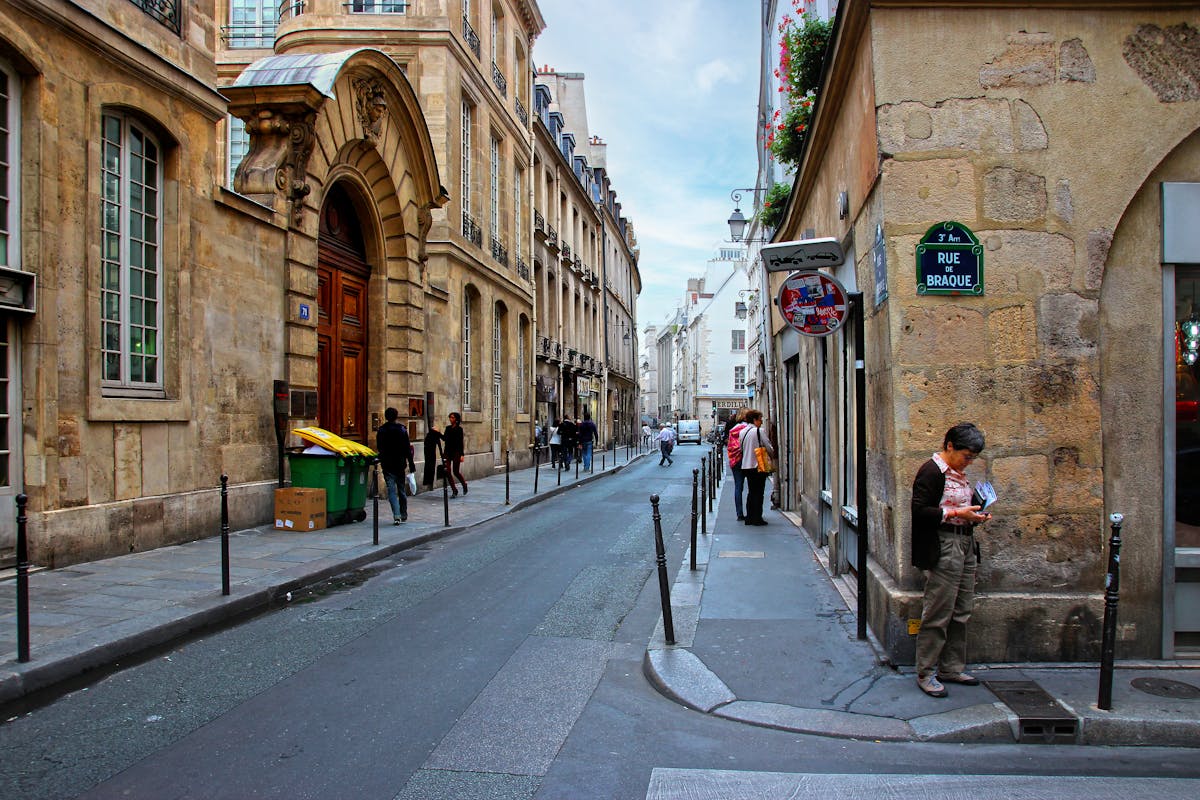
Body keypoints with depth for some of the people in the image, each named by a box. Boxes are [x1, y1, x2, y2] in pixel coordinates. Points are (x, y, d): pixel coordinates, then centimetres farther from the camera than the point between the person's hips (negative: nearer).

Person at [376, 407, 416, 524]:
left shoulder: (381, 430, 0)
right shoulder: (402, 429, -4)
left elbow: (379, 448, 9)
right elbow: (407, 449, -6)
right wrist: (411, 464, -2)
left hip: (387, 465, 0)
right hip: (400, 464, 0)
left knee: (391, 490, -2)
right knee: (401, 490, 13)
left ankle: (396, 516, -16)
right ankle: (403, 515, 22)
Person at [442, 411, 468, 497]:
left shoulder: (459, 429, -6)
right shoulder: (448, 428, 10)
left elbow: (461, 442, -8)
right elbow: (444, 438, 11)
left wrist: (462, 454, -13)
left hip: (456, 452, -5)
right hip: (448, 452, 5)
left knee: (456, 471, 0)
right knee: (447, 472, -2)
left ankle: (464, 484, 27)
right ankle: (454, 490, 8)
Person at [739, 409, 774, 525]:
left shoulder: (742, 432, 7)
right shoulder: (760, 431, -12)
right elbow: (768, 447, -7)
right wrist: (773, 455, 13)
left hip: (746, 466, 7)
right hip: (758, 466, -6)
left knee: (751, 492, 15)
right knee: (758, 493, 0)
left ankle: (749, 518, 16)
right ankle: (757, 518, 1)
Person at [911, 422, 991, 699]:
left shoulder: (957, 474, 16)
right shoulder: (932, 471, -12)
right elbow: (919, 511, -17)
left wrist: (976, 514, 5)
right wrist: (957, 513, -19)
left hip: (965, 546, 10)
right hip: (942, 548, -9)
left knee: (962, 611, 13)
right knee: (937, 613, -5)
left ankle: (951, 668, 24)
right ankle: (926, 673, 5)